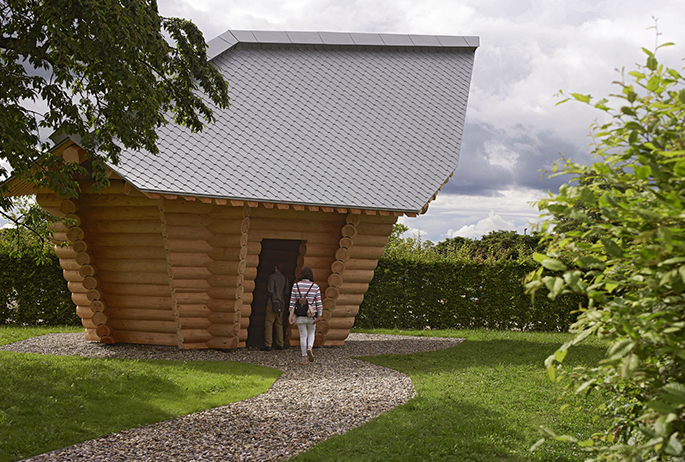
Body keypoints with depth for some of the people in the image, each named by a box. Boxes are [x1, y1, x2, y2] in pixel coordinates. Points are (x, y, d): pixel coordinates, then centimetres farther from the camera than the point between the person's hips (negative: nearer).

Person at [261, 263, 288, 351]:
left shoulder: (272, 277, -8)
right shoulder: (284, 278, 9)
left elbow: (270, 290, -13)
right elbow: (286, 292, 10)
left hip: (272, 303, -6)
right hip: (281, 304, 6)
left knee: (268, 324, -6)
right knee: (279, 324, 11)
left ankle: (268, 345, -12)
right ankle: (280, 344, 10)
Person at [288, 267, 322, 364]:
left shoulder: (296, 286, -4)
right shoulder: (315, 287, -4)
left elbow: (292, 301, -3)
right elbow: (318, 302, -7)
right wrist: (319, 316, -5)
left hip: (300, 315, 0)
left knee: (303, 335, 7)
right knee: (311, 333, 18)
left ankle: (304, 358, 4)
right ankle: (309, 348, -9)